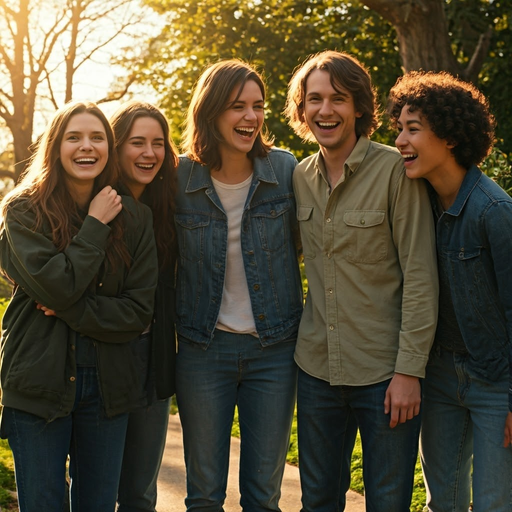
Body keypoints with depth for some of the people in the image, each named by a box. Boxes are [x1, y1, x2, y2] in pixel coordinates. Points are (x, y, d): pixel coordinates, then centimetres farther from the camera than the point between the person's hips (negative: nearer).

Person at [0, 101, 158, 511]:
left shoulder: (135, 218, 2)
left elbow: (139, 311, -5)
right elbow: (58, 287, -19)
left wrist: (69, 309, -15)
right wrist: (95, 226, -12)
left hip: (108, 385, 2)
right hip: (38, 383, -2)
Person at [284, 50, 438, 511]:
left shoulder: (395, 171, -11)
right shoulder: (299, 177, 5)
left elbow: (420, 275, -12)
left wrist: (409, 369, -14)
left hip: (385, 374, -4)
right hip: (317, 369, 5)